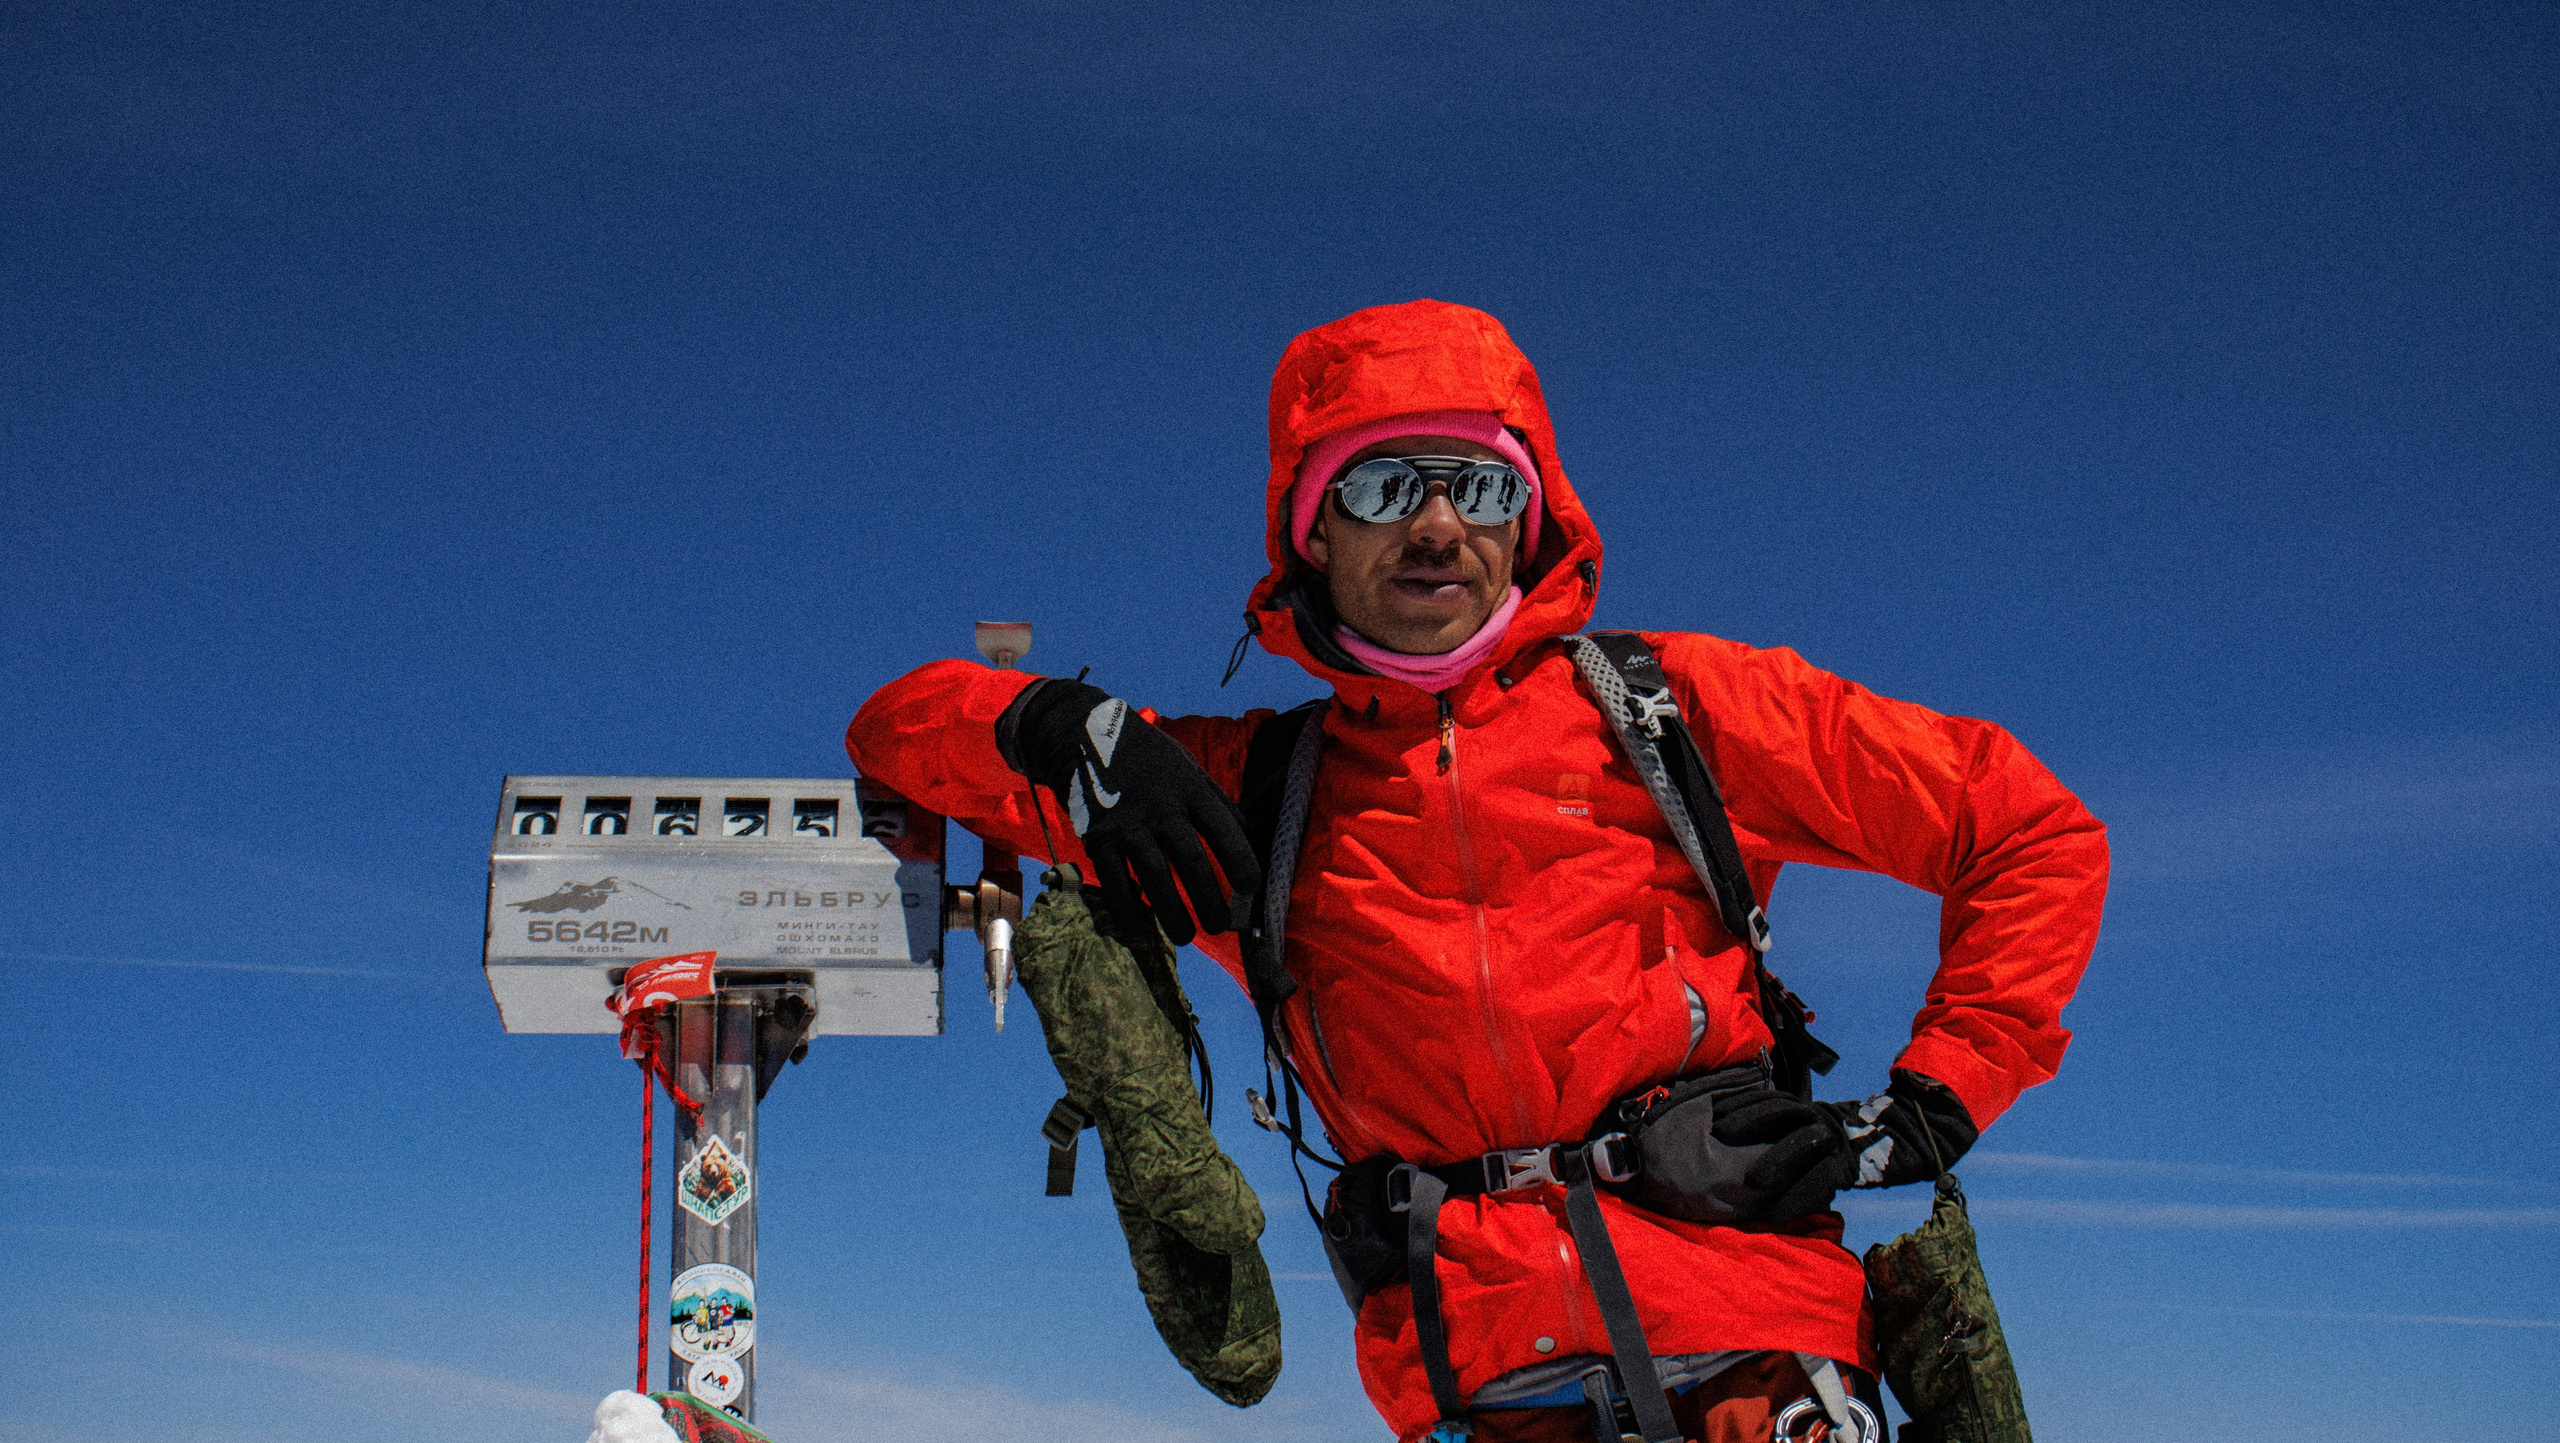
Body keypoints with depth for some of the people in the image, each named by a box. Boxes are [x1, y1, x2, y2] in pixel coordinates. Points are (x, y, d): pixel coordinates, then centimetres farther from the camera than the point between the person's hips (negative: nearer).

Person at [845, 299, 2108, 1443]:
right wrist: (1063, 725, 0)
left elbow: (2038, 834, 14)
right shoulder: (1243, 785, 16)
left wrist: (1928, 1110, 5)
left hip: (1747, 1332, -1)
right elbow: (902, 728, 21)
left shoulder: (1670, 706, 12)